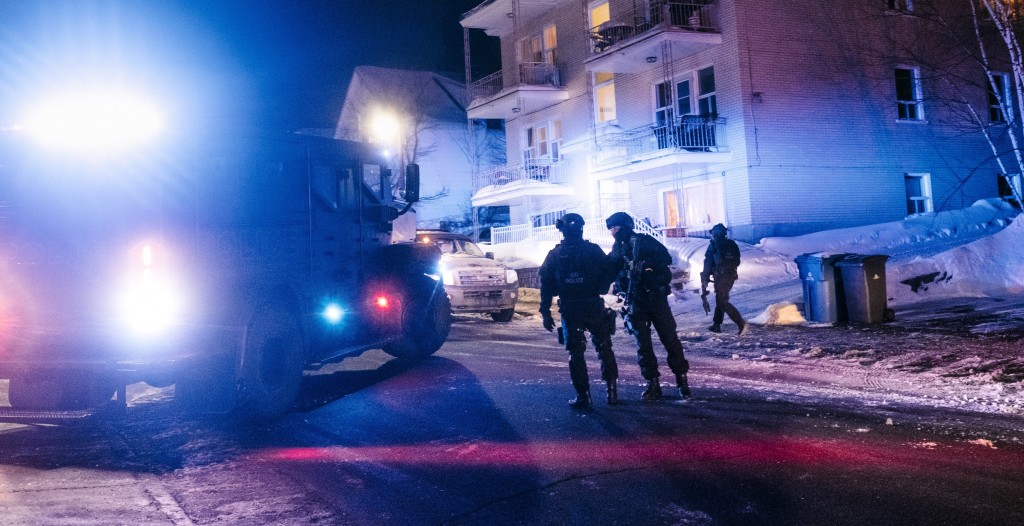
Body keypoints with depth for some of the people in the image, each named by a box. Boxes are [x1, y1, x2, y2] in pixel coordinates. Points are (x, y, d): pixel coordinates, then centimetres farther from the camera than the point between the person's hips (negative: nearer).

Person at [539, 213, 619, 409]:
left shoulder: (555, 254, 2)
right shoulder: (593, 250, -1)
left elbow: (545, 284, -1)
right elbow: (608, 274, -3)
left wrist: (545, 312, 1)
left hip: (569, 310, 0)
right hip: (594, 307, 0)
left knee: (575, 353, 6)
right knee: (604, 348, 13)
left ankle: (583, 396, 3)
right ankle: (612, 389, 13)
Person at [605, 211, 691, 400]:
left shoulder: (644, 241, -4)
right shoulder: (617, 250, 12)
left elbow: (666, 258, -13)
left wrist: (646, 264, -25)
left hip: (656, 298, -4)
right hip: (635, 303, 4)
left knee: (670, 339, 1)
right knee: (643, 344, 2)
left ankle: (682, 379, 12)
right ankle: (653, 384, 8)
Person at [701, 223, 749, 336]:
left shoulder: (714, 246, -6)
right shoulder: (732, 244, 11)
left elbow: (708, 263, -6)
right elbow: (737, 261, 14)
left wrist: (705, 280, -1)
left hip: (721, 276, -7)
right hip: (732, 275, 7)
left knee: (723, 302, -6)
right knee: (720, 300, 19)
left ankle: (742, 323, -20)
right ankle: (716, 325, 23)